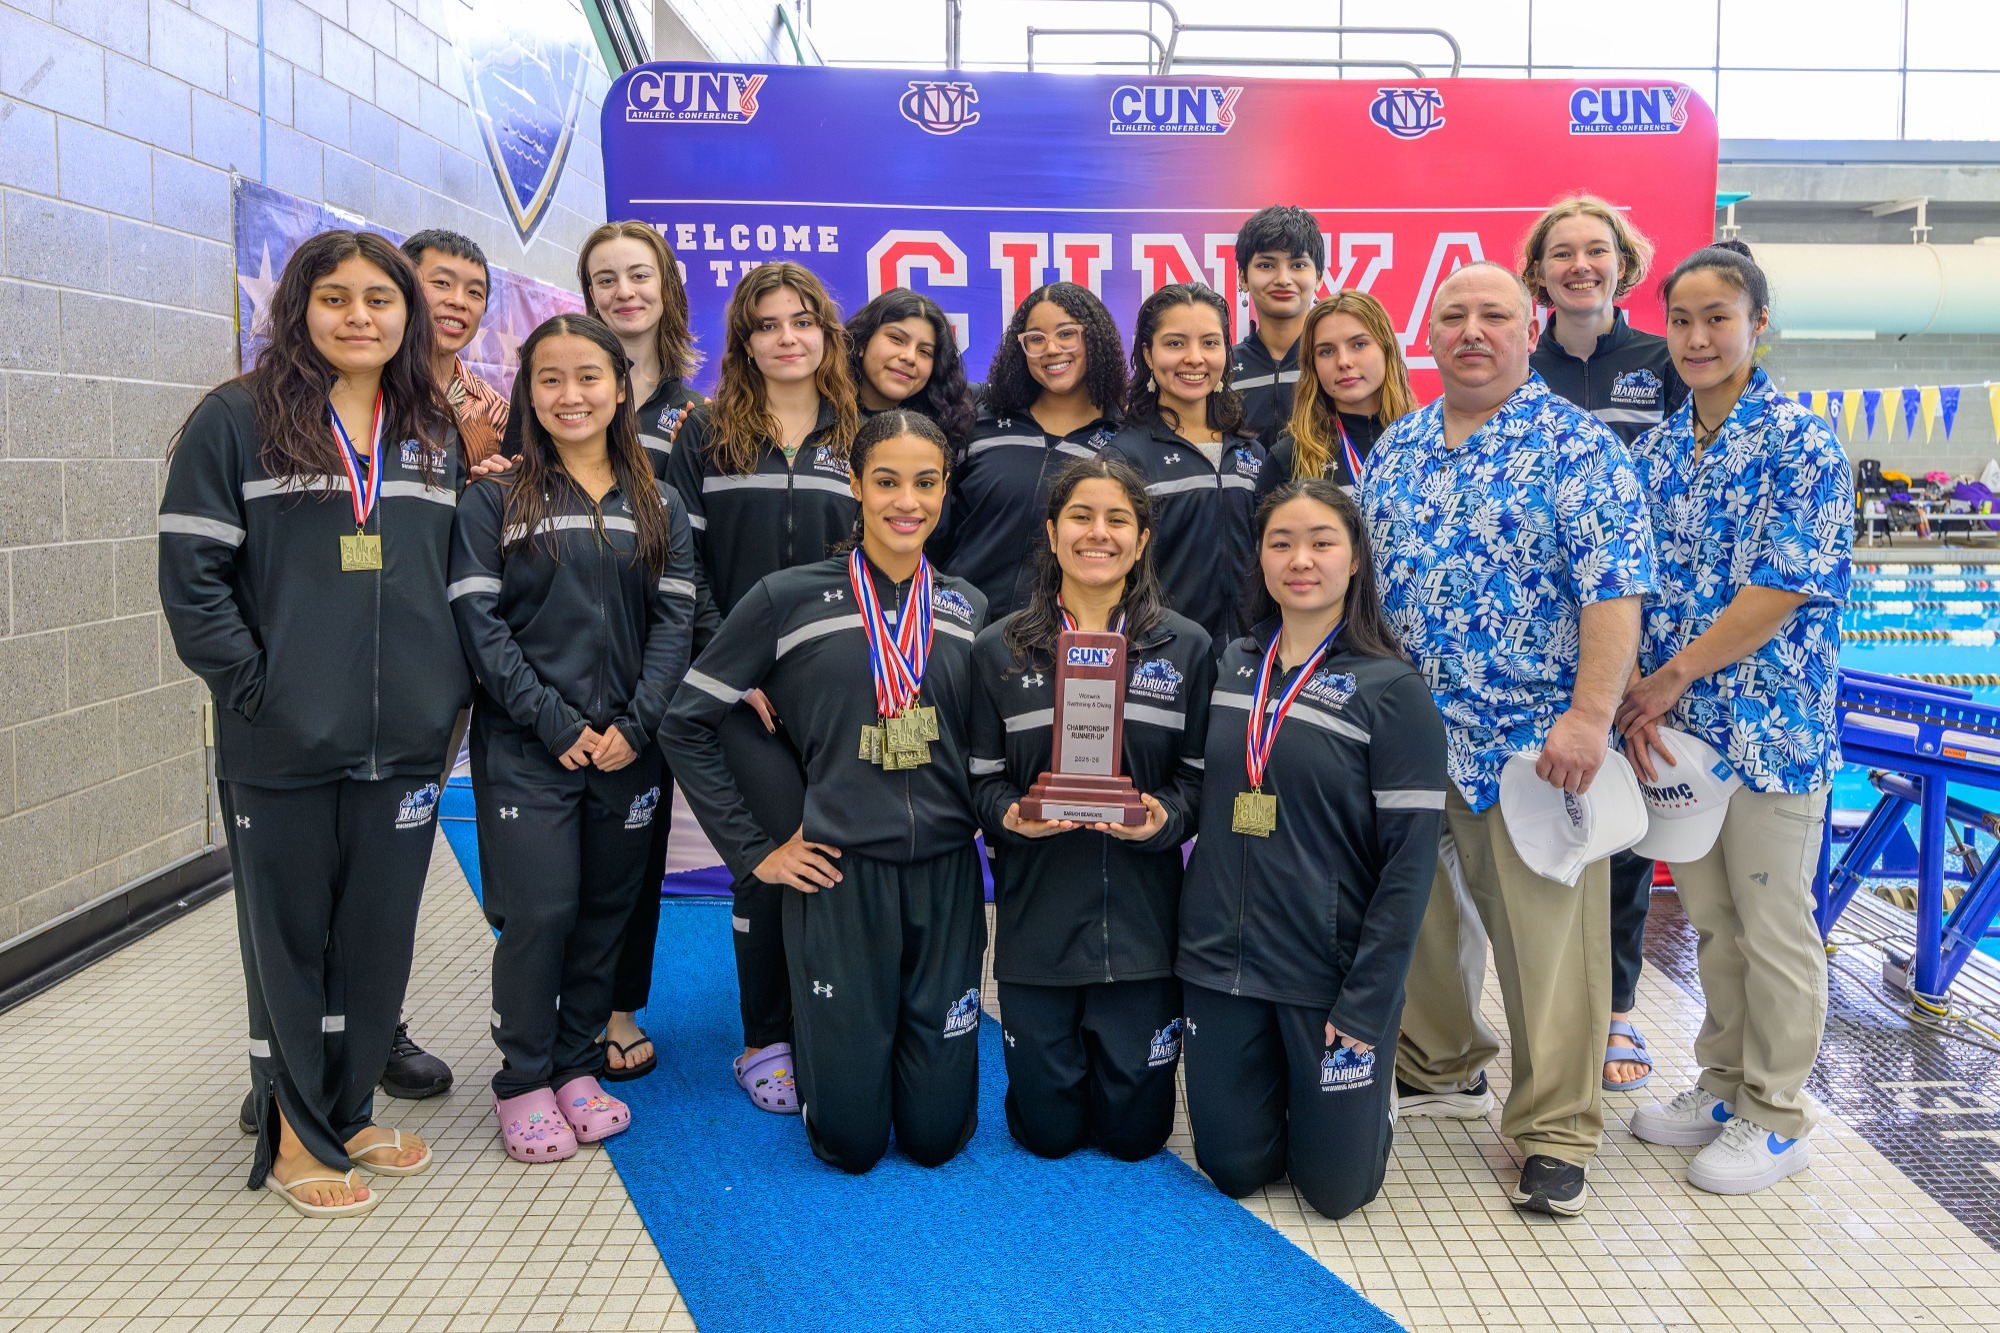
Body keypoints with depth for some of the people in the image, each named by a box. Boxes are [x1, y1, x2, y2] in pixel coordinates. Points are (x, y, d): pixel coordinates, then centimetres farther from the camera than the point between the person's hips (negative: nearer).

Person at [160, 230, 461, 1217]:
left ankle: (347, 1113, 30)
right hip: (281, 747, -4)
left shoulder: (436, 435, 11)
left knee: (379, 935, 12)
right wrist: (254, 687, -13)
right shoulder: (235, 421, -2)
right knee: (290, 937, 8)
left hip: (405, 741, 4)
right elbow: (192, 577, -7)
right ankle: (295, 1134, 24)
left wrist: (447, 686, 4)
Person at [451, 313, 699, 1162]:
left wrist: (636, 723, -10)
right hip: (526, 750, -3)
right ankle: (523, 1083, 13)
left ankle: (575, 1065, 26)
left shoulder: (657, 506, 9)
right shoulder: (495, 500, 0)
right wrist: (558, 725, -13)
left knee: (607, 910, 10)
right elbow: (479, 623, -6)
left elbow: (675, 620, 3)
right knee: (539, 911, -5)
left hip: (628, 746, 3)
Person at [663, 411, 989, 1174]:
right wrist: (753, 851, -3)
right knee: (850, 1140, 4)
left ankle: (906, 1045, 40)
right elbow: (688, 722, -1)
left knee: (936, 1135, 9)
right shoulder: (789, 600, -4)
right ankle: (810, 1041, 36)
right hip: (839, 879, -3)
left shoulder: (967, 609, 8)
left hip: (944, 877, 3)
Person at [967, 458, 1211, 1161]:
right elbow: (982, 779, 3)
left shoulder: (1185, 646, 3)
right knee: (1046, 1130, 8)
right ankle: (1059, 1054, 41)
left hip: (1142, 915, 0)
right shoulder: (1000, 649, 1)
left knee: (1135, 1132, 8)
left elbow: (1202, 776, 3)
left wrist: (1166, 816, -18)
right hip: (1037, 913, 0)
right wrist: (1011, 816, -18)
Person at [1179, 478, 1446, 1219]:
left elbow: (1411, 859, -12)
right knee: (1233, 1169, 11)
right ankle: (1286, 1088, 40)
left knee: (1334, 1187, 7)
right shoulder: (1231, 668, 4)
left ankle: (1364, 1092, 36)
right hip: (1221, 963, 4)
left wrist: (1366, 1006, -14)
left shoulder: (1391, 690, -10)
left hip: (1330, 975, -3)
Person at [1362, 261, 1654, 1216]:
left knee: (1546, 935, 0)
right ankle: (1442, 1068, 37)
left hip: (1532, 740, -5)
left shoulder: (1577, 448, -6)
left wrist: (1589, 715, -21)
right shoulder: (1395, 449, 11)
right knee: (1420, 912, 17)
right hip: (1405, 735, 6)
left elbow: (1613, 592, -13)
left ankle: (1555, 1136, 13)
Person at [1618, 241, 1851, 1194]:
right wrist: (1637, 702, -7)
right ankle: (1724, 1084, 33)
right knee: (1709, 915, 17)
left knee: (1774, 925, 6)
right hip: (1675, 721, 6)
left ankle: (1778, 1116, 22)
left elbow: (1782, 590, -16)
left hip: (1770, 724, -5)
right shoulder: (1656, 451, 8)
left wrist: (1673, 676, -15)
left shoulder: (1801, 443, -10)